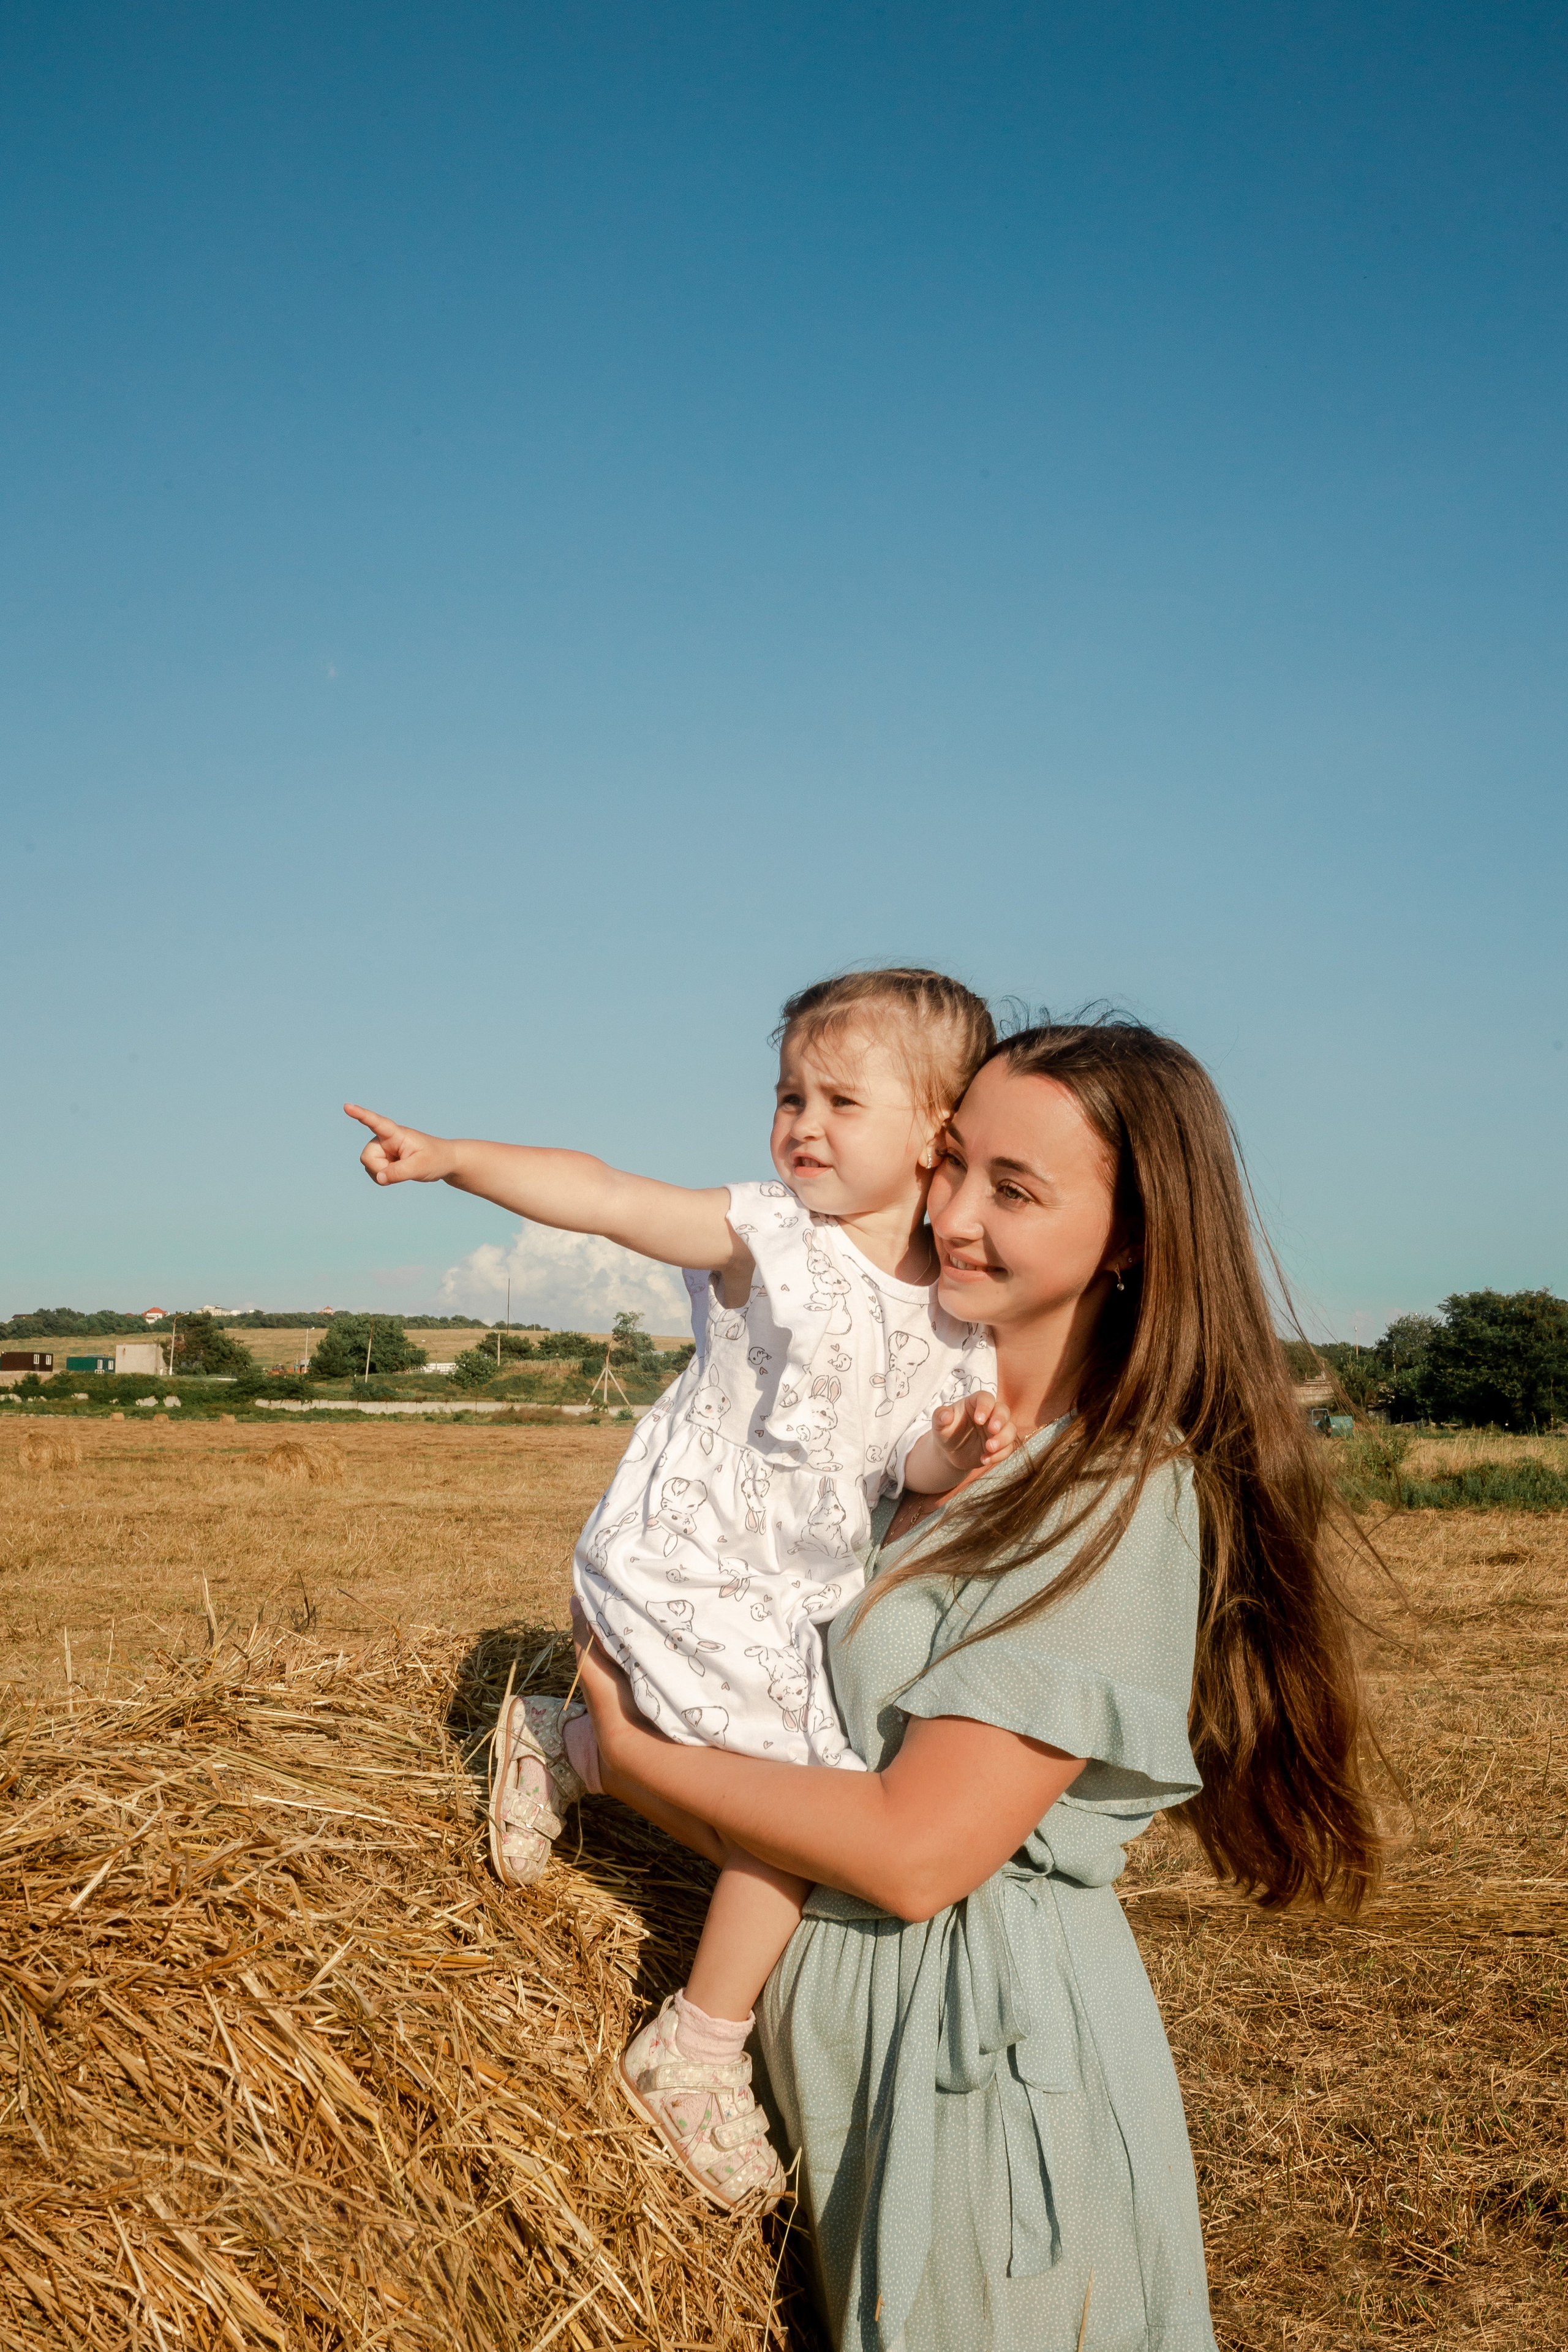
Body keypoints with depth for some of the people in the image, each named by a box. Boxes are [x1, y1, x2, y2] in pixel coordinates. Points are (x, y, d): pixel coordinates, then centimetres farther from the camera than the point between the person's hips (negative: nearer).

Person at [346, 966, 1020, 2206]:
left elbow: (912, 1471, 0)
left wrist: (955, 1450, -22)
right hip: (682, 1560, -6)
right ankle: (698, 2049, 7)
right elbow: (601, 1194, -16)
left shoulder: (961, 1314, -1)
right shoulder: (768, 1235, -12)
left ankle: (558, 1744, 32)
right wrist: (449, 1156, -22)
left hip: (802, 1594, 6)